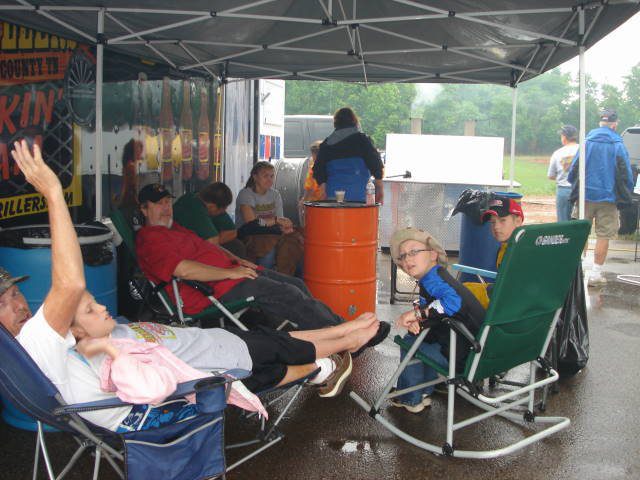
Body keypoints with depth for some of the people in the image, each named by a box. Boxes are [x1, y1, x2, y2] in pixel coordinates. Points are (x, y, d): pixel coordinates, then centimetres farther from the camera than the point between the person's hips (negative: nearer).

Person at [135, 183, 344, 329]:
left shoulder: (175, 228, 25)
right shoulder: (149, 239, -7)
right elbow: (182, 269, -22)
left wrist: (236, 260, 11)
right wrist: (230, 273, -20)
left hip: (232, 271, 11)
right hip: (218, 288, -10)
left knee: (297, 285, 3)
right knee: (289, 295, -17)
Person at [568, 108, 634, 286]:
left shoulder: (586, 143, 1)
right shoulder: (618, 146, -5)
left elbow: (573, 170, 3)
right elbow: (626, 176, -3)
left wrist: (576, 190, 18)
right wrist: (625, 198, 10)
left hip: (585, 196, 2)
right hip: (608, 198, -2)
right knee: (603, 236, 5)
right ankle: (595, 273, 6)